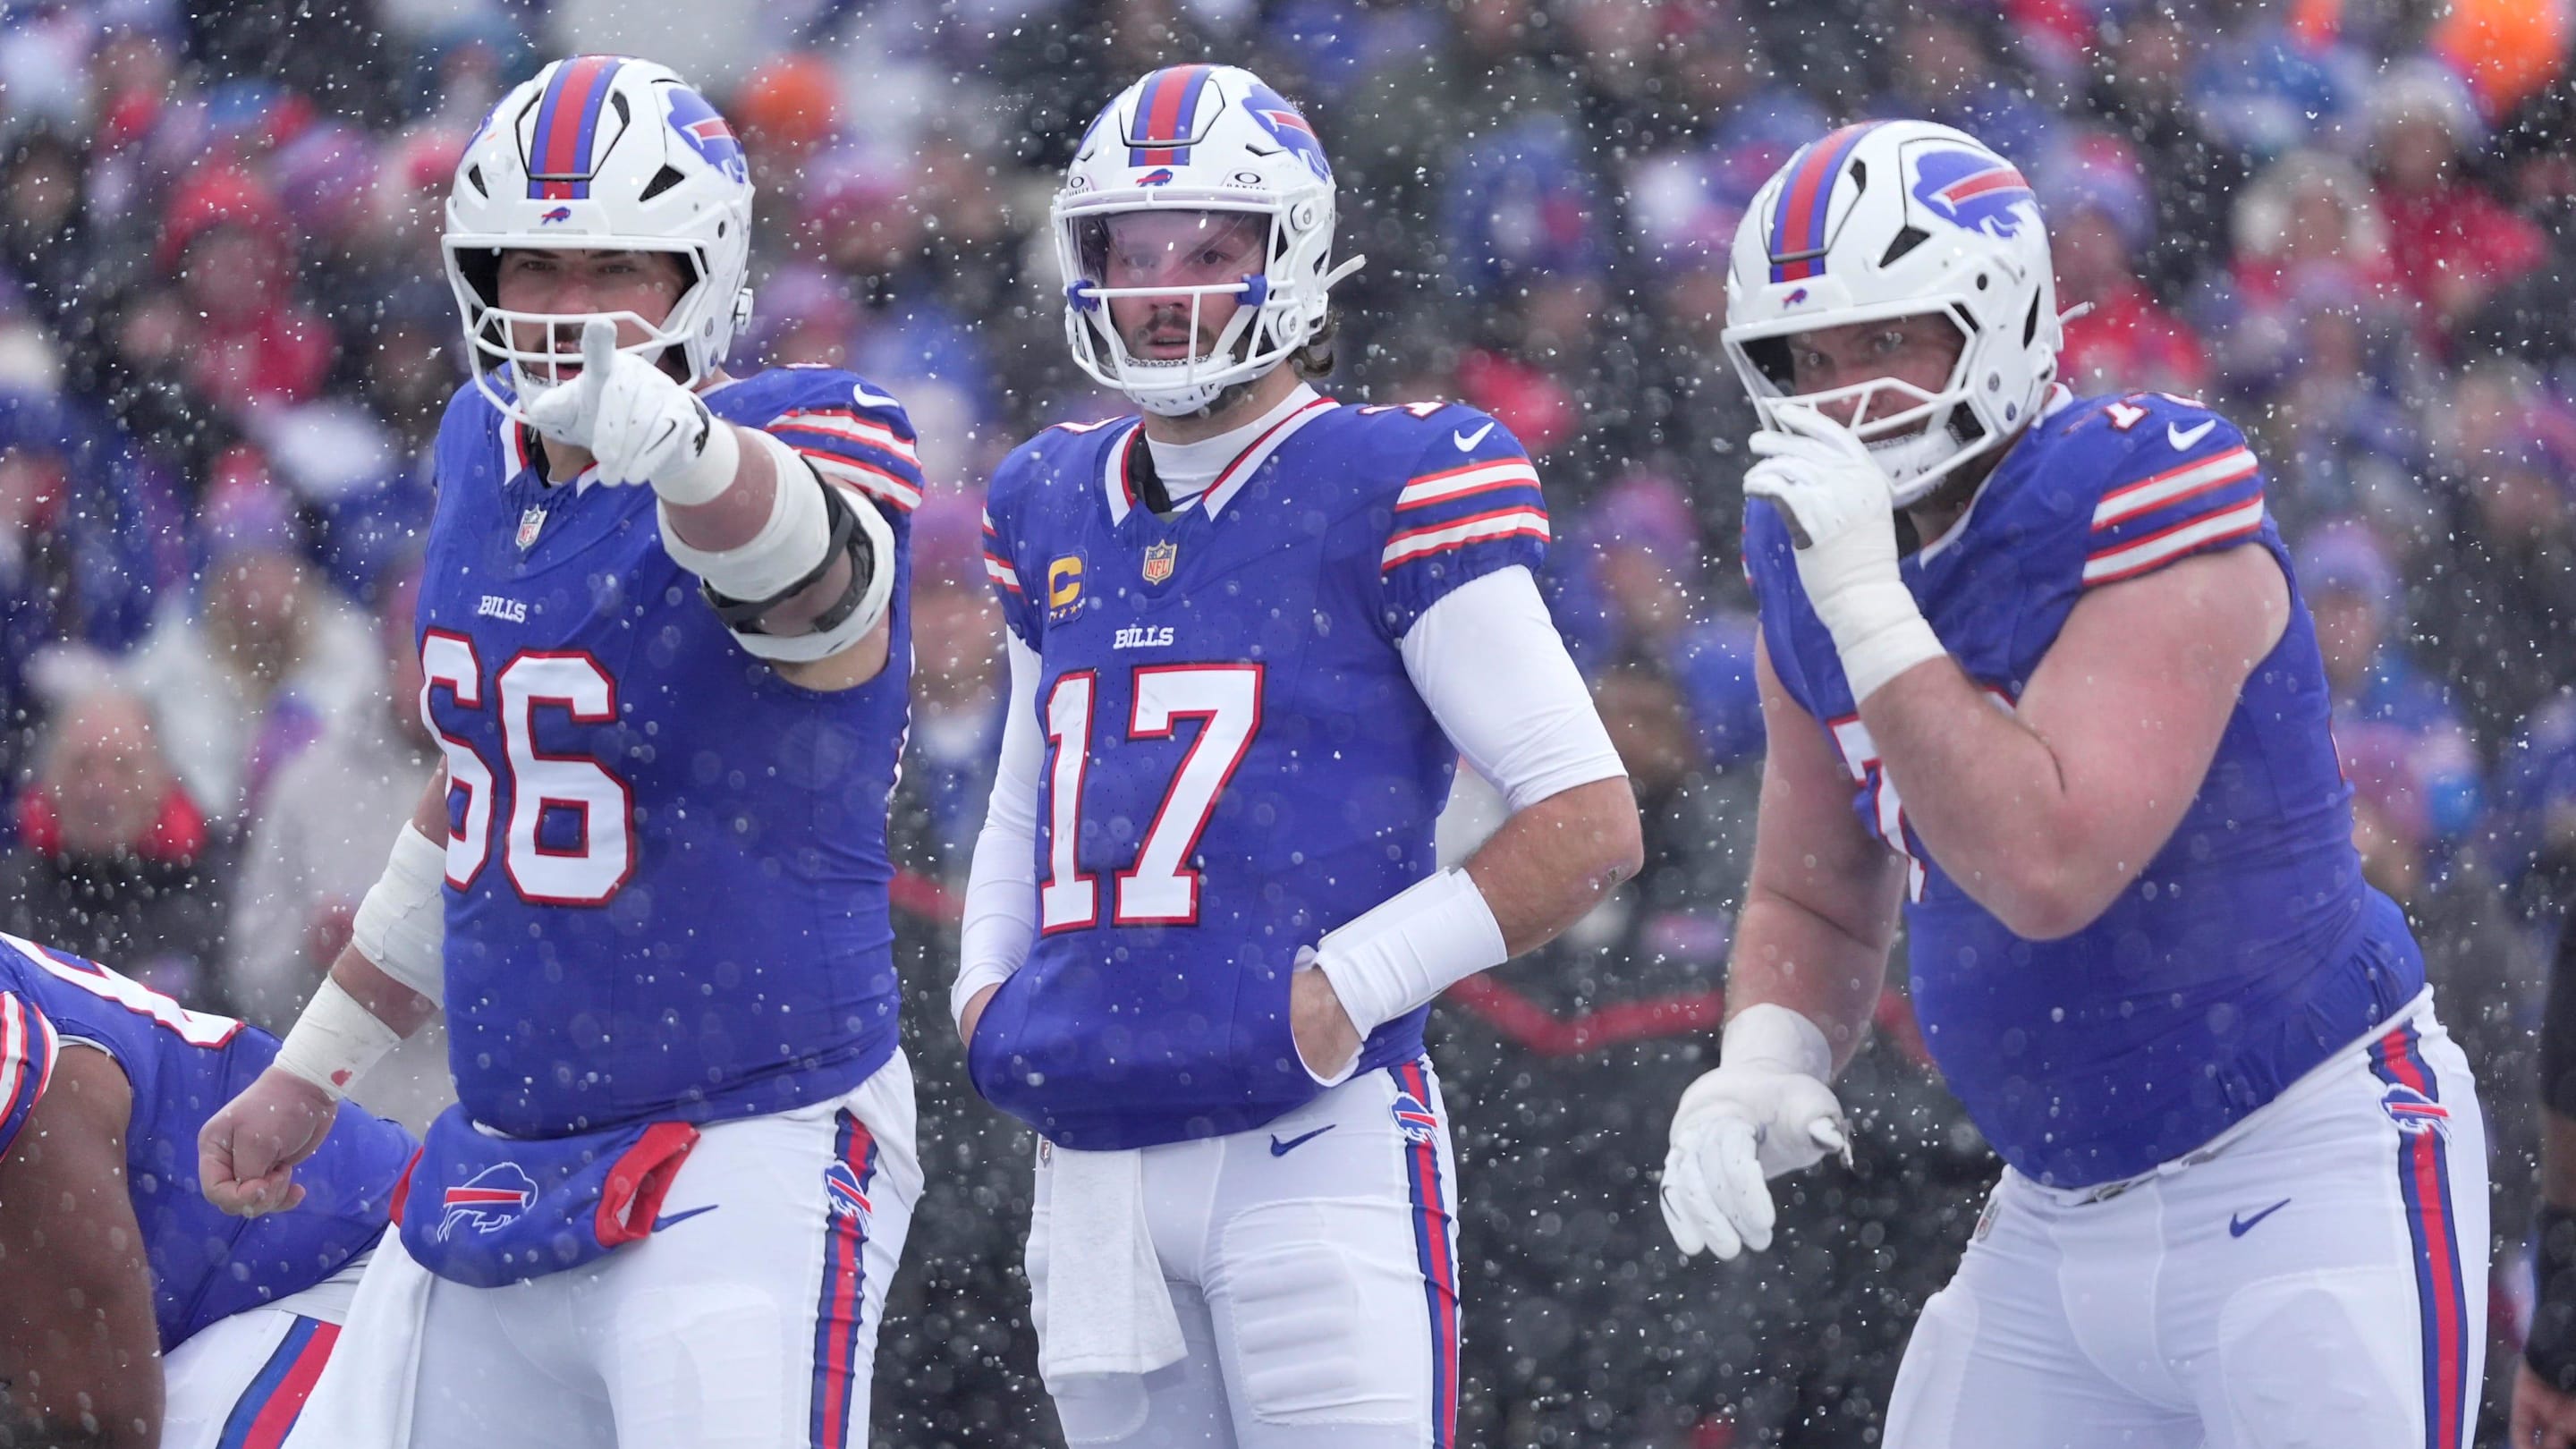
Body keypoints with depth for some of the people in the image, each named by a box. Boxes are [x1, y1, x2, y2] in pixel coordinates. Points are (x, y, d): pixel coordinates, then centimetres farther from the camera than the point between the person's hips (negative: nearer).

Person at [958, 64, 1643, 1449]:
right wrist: (986, 977, 13)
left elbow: (1590, 820, -5)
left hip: (1316, 1141, -6)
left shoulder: (1387, 492, -4)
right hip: (1096, 1164, 6)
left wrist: (1356, 982, -12)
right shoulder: (1053, 512, 15)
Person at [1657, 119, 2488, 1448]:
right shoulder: (1818, 558, 5)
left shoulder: (2143, 516, -19)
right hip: (2060, 1224, 8)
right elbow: (1815, 901, 16)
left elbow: (2051, 871, -29)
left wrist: (1870, 610, -26)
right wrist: (1763, 1067, -4)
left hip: (2303, 1183, -8)